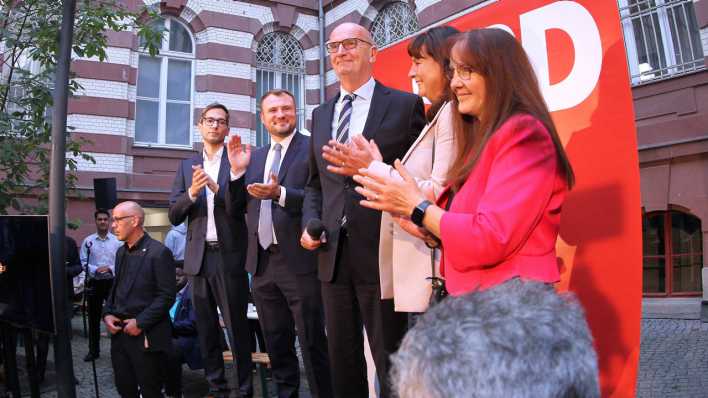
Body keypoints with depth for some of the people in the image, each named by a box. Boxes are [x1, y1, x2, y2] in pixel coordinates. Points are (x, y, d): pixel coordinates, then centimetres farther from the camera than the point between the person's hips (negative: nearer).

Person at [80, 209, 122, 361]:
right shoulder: (88, 241, 1)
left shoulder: (117, 241, -2)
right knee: (94, 318, 10)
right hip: (94, 283, 1)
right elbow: (82, 262, -2)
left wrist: (110, 268, -18)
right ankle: (93, 350, 21)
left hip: (112, 282, -1)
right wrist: (95, 269, -16)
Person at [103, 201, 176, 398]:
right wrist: (107, 314, 4)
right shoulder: (121, 252, 14)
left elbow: (166, 296, -14)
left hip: (146, 337, -7)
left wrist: (140, 323, -16)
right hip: (119, 333, 7)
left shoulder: (159, 252, -11)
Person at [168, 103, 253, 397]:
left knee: (237, 326, -1)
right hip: (198, 256, 4)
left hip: (229, 255, -4)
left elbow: (236, 209, -7)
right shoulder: (187, 167, 12)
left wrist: (216, 186, -23)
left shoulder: (235, 162, 1)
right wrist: (192, 192, -12)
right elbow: (174, 216, 6)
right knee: (206, 328, 11)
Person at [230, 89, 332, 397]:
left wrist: (280, 193, -25)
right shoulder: (255, 157, 15)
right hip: (262, 262, 7)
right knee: (276, 345, 17)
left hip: (300, 261, -6)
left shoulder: (313, 148, -5)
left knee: (312, 343, 2)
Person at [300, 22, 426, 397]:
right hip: (334, 255, 6)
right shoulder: (320, 114, 16)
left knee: (391, 361, 6)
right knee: (342, 359, 16)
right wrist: (309, 223, 4)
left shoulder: (406, 104, -1)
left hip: (383, 253, -5)